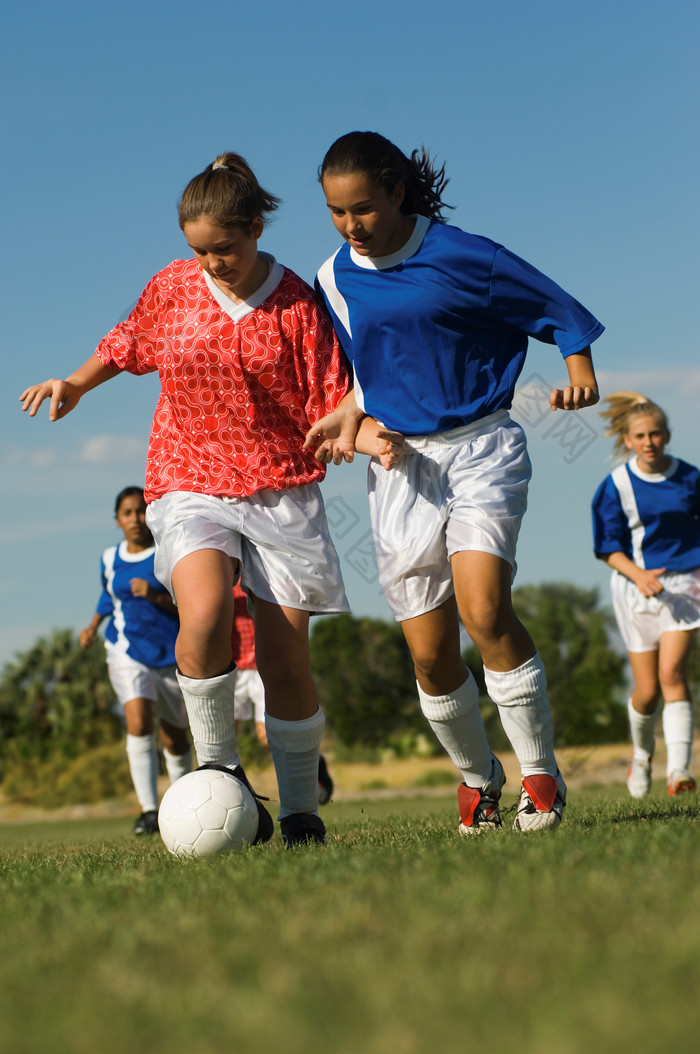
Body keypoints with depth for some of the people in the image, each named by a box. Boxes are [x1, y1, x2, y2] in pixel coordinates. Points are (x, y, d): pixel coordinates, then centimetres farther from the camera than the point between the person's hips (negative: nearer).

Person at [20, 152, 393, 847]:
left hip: (282, 490, -1)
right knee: (204, 615, -28)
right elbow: (127, 344, 24)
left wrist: (367, 434, -24)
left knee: (285, 661, -4)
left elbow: (328, 410, -4)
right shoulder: (172, 287, 4)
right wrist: (75, 385, 10)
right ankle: (219, 777, -10)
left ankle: (301, 813, 13)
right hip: (190, 485, 1)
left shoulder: (297, 305, -3)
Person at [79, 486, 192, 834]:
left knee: (174, 737, 9)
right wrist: (93, 626, 15)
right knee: (138, 723, -22)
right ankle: (149, 810, -24)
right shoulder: (110, 559, 6)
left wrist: (156, 596, -24)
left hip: (171, 652, -1)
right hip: (127, 651, 1)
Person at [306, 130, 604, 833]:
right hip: (399, 464, 4)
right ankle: (476, 778, 23)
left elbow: (557, 309, 3)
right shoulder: (336, 280, 5)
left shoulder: (459, 257, -9)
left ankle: (540, 774, -9)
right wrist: (352, 414, 2)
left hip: (481, 450, -4)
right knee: (430, 654, -1)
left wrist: (578, 368, -10)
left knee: (483, 609, -24)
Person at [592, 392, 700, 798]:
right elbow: (610, 549, -4)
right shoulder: (616, 485, -4)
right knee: (647, 689, 3)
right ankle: (642, 752, 33)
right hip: (637, 585, 0)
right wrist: (638, 575, -21)